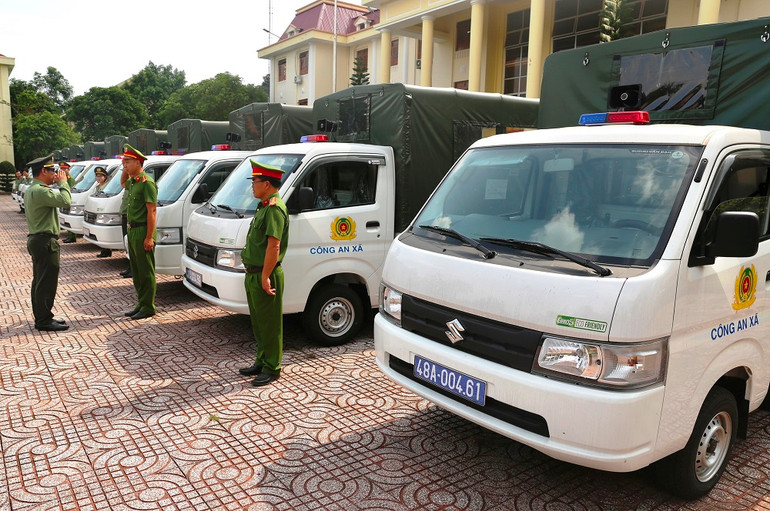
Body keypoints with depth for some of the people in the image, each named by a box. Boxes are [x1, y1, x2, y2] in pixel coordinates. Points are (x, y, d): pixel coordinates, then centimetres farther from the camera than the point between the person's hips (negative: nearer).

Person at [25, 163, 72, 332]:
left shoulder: (32, 189, 16)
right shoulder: (40, 191, -19)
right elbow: (65, 201, -30)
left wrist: (60, 183, 8)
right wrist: (63, 182, -14)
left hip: (36, 240, 11)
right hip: (45, 242, -11)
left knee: (40, 281, 16)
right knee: (46, 282, -5)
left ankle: (41, 317, 25)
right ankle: (44, 321, 0)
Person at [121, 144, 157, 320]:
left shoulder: (146, 182, -16)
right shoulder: (132, 182, 13)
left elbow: (152, 210, -20)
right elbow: (123, 182, 40)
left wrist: (149, 238, -23)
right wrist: (125, 170, 19)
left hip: (142, 232, -10)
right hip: (132, 231, 10)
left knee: (146, 272, -2)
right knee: (136, 271, 15)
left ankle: (148, 307, 5)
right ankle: (141, 305, 25)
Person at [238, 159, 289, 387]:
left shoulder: (274, 209, -18)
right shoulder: (264, 206, 16)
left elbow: (273, 246, -24)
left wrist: (265, 277, -25)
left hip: (265, 276, -11)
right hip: (254, 275, 11)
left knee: (269, 324, 0)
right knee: (258, 322, 19)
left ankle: (271, 368, 11)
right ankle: (261, 362, 31)